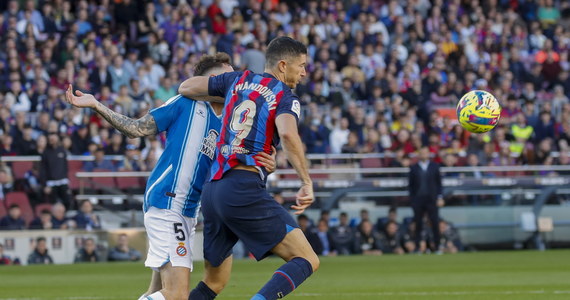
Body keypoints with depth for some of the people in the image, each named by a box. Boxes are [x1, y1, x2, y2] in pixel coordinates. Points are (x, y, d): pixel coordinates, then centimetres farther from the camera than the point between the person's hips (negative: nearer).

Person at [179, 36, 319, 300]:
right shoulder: (285, 97, 1)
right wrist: (307, 183, -16)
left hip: (212, 189, 7)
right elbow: (287, 134, -20)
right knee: (307, 260, -8)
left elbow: (185, 87, 25)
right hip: (244, 188, -7)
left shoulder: (238, 80, 18)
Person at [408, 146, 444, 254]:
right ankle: (418, 248, 3)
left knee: (435, 224, -6)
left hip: (432, 200, 0)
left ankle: (437, 248, -2)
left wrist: (440, 197, 1)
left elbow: (439, 183, 9)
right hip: (418, 200, 0)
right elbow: (410, 185, 8)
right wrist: (412, 199, 0)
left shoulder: (434, 166, 10)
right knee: (418, 225, -2)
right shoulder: (414, 168, 8)